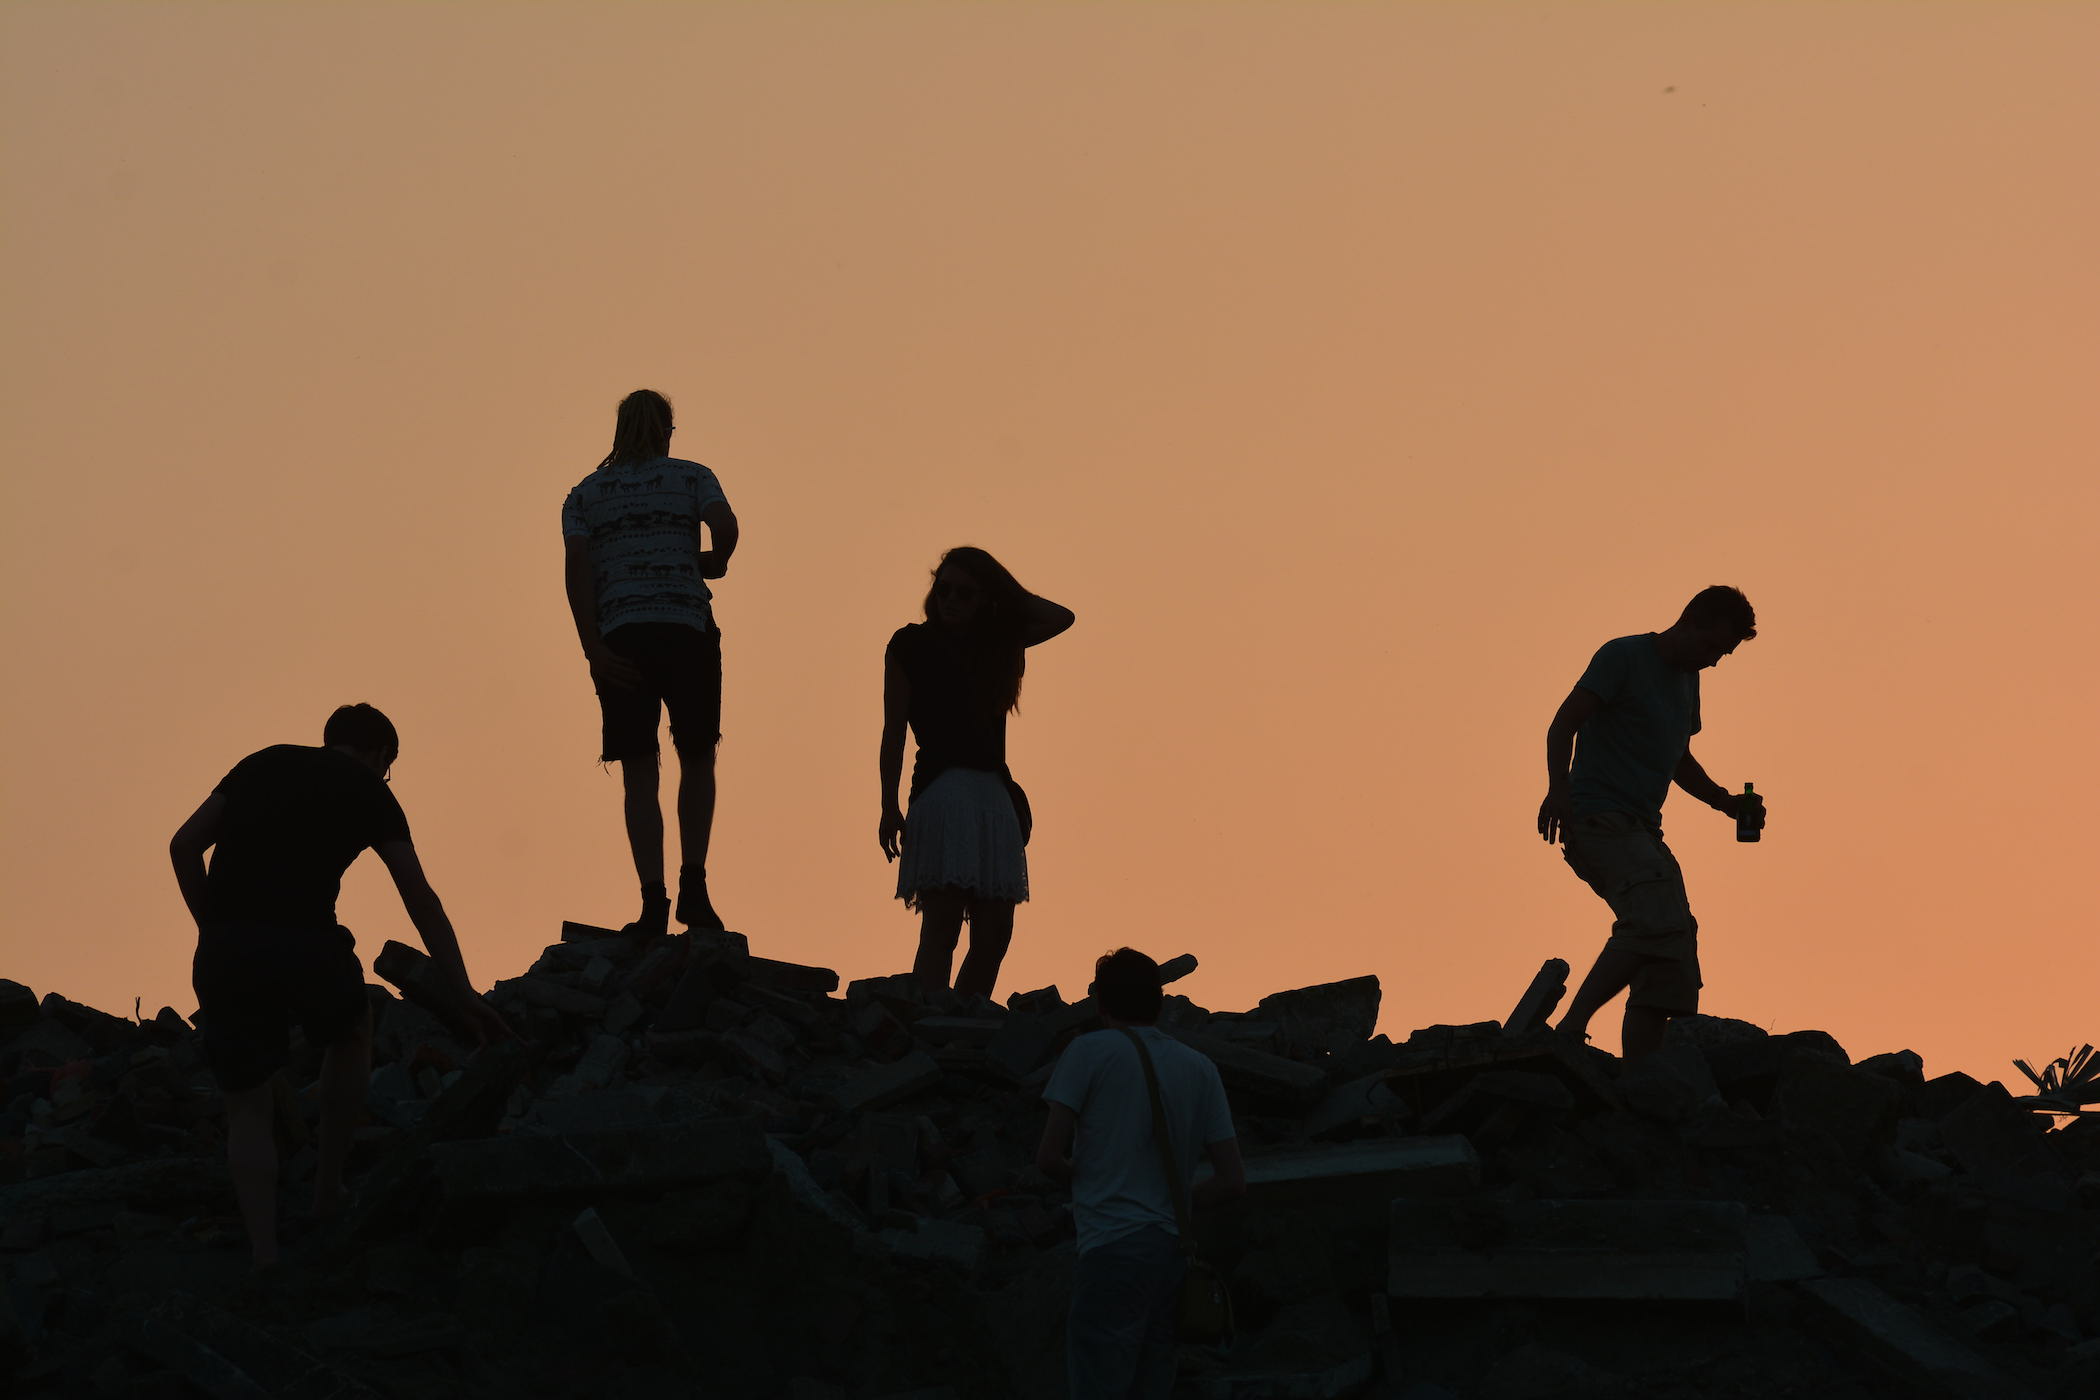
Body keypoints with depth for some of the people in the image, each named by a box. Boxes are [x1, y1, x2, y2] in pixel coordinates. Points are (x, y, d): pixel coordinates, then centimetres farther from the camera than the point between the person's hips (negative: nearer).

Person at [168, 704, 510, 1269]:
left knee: (247, 1103, 14)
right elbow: (422, 903, 14)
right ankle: (328, 1195, 31)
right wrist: (463, 996, 16)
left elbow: (184, 846, 14)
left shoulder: (262, 763, 24)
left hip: (223, 949, 2)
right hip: (304, 942, -2)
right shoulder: (368, 791, 16)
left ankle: (264, 1255, 0)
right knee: (351, 1031, 31)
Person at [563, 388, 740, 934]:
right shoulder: (691, 477, 9)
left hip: (619, 637, 1)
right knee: (697, 760, 13)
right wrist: (712, 563, 12)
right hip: (686, 628, -1)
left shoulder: (584, 493, 14)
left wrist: (593, 648, -6)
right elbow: (725, 526, -10)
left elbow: (575, 566, 0)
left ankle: (653, 901, -5)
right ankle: (693, 884, -1)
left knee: (639, 775, 3)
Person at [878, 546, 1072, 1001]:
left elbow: (1059, 618, 21)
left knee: (994, 935, 1)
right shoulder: (913, 644, 5)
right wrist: (889, 806, -4)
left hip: (994, 794, 6)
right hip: (942, 789, -6)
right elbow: (894, 731, 2)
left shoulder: (993, 644, 18)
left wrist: (1002, 589, 15)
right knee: (942, 928, -15)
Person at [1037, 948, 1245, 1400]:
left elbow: (1049, 1157, -4)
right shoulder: (1199, 1068, 13)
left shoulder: (1089, 1051, -1)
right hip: (1174, 1255, 6)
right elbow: (1233, 1181, 9)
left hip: (1113, 1251, -6)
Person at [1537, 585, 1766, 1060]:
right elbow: (1563, 726, -10)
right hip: (1599, 819, -9)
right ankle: (1571, 1029, -27)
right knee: (1659, 922, -27)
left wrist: (1725, 801, 19)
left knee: (1671, 961, 0)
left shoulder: (1687, 681, 23)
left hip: (1640, 831, 9)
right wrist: (1559, 789, -26)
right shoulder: (1623, 656, -2)